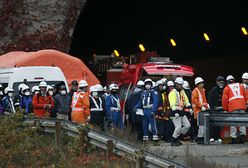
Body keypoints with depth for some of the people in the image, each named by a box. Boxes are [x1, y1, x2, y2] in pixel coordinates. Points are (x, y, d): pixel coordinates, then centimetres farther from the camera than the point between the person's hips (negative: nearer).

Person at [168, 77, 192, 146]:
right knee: (178, 127, -13)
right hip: (175, 113, -9)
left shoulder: (182, 92, 15)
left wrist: (189, 108, 7)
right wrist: (175, 112, -31)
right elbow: (173, 103, -22)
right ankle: (173, 141, 1)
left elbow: (186, 100, 19)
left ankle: (177, 138, 13)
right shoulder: (173, 92, -13)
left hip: (181, 112, 9)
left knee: (187, 125, 5)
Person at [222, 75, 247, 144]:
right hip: (242, 106, 3)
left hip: (232, 107, -3)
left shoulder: (227, 88, 12)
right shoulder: (240, 86, 21)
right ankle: (243, 134, -3)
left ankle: (234, 137, -5)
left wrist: (225, 109, 16)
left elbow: (224, 99, 6)